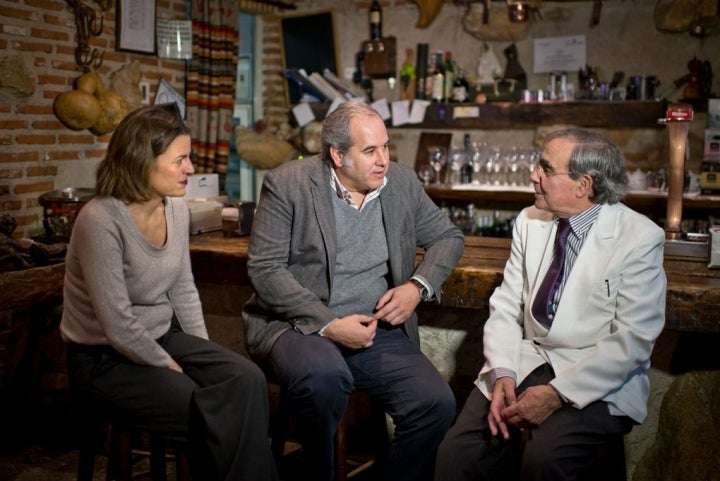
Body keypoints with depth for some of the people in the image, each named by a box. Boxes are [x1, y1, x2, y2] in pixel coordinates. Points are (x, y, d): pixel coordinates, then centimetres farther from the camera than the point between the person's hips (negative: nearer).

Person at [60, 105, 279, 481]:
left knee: (246, 380, -17)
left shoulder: (176, 209, -1)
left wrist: (204, 355, 2)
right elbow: (118, 327, -23)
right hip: (105, 362, -6)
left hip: (162, 337, 7)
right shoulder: (100, 221, -23)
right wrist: (171, 367, -13)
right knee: (218, 415, -20)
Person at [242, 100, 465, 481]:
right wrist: (328, 324, -19)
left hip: (379, 330, 4)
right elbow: (264, 269, -10)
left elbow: (449, 237, 17)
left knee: (437, 404, -19)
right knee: (325, 377, -36)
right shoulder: (287, 184, -6)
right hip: (299, 325, -3)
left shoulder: (402, 183, 6)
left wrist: (419, 286, -3)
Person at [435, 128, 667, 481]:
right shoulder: (529, 221, 6)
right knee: (458, 452, -18)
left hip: (596, 381, -4)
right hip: (525, 363, 4)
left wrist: (557, 394, -20)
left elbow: (632, 341, -13)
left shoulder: (640, 238, -8)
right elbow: (506, 307, 6)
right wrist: (502, 374, -11)